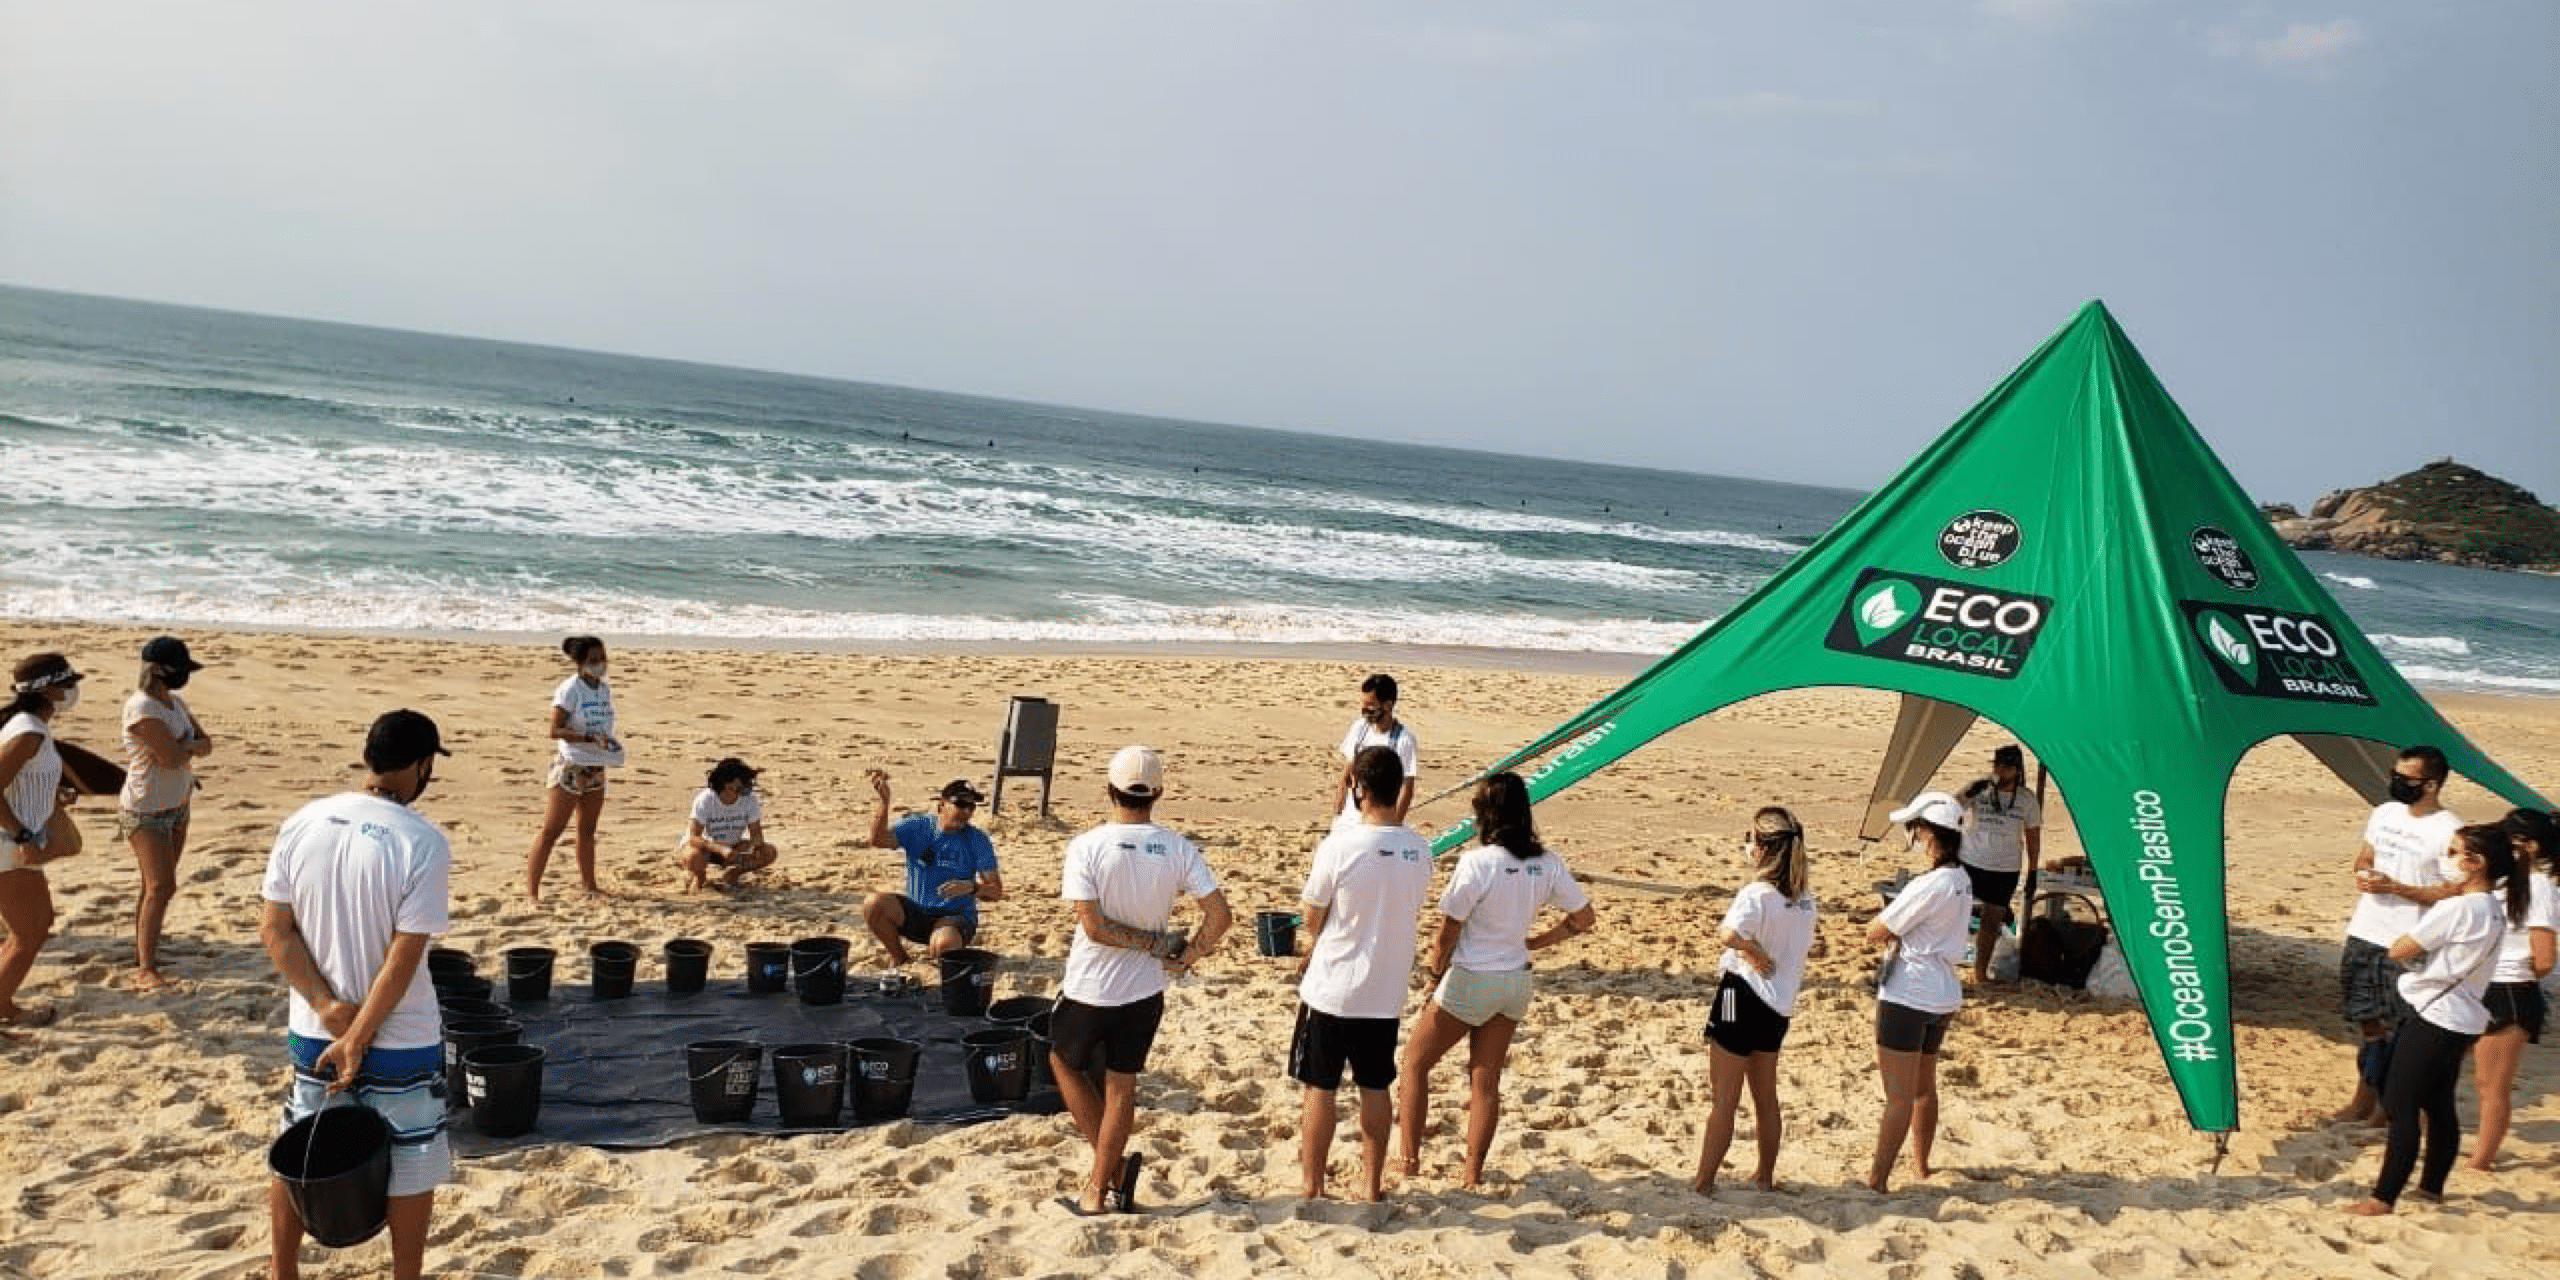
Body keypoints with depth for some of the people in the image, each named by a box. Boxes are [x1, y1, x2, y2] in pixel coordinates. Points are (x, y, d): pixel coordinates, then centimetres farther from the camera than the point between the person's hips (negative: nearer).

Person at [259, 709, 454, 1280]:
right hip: (400, 1041, -5)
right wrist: (359, 1039, -14)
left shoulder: (302, 823, -4)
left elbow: (275, 929, -4)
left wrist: (329, 1008, -7)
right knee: (411, 1168, 13)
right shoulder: (423, 842, -19)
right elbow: (404, 956, -21)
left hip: (311, 1032, 5)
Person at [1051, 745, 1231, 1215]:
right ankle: (1099, 1186, 20)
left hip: (1089, 989, -2)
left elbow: (1094, 928, -21)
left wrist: (1160, 942, -12)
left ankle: (1112, 1164, 17)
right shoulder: (1178, 849, -9)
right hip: (1145, 990, 2)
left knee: (1064, 1062, 22)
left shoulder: (1086, 847, -16)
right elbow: (1220, 915, -13)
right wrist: (1184, 953, 0)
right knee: (1121, 1086, 15)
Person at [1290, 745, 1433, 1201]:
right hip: (1386, 991, 4)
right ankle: (1371, 1183, 25)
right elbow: (1410, 910, 6)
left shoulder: (1339, 846, -21)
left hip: (1332, 989, -4)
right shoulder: (1418, 849, -5)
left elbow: (1313, 919, -9)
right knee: (1376, 1088, 16)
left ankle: (1311, 1185, 19)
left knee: (1318, 1088, 10)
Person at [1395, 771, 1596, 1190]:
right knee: (1486, 1080, 15)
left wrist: (1435, 977, 1)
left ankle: (1408, 1156, 15)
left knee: (1415, 1062, 14)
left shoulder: (1477, 863, -22)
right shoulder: (1547, 864, -5)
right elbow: (1584, 917, 3)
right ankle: (1473, 1172, 19)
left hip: (1470, 981, -5)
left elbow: (1447, 934, -15)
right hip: (1516, 981, 5)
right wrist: (1533, 942, 10)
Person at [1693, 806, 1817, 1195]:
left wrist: (1757, 953, -22)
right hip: (1779, 1005, 7)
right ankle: (1765, 1175, 30)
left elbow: (1731, 935, -39)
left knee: (1723, 1099, 0)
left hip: (1744, 997, -7)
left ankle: (1703, 1182, 6)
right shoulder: (1804, 898, 4)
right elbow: (1801, 945, 11)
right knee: (1766, 1097, 20)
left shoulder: (1757, 894, -20)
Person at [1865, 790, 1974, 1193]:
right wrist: (1898, 932, -3)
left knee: (1899, 1096, -4)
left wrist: (1889, 932, 2)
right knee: (1924, 1088, 22)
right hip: (1942, 996, 9)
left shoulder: (1928, 886, -24)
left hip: (1907, 997, -9)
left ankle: (1876, 1179, 1)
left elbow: (1873, 934, -17)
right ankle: (1921, 1164, 35)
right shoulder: (1962, 880, 4)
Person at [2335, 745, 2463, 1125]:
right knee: (2368, 1020, 15)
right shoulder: (2384, 813, 7)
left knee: (2399, 1027, 4)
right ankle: (2366, 1097, 26)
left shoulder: (2449, 831, -15)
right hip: (2364, 933, 7)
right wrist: (2363, 874, -3)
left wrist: (2395, 888, -19)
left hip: (2409, 945, -6)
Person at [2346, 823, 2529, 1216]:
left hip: (2434, 1017, -9)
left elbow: (2399, 950, -16)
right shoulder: (2493, 910, 8)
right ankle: (2432, 1186, 29)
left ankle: (2383, 1198, -2)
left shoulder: (2457, 908, -20)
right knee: (2439, 1106, 18)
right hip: (2462, 1020, 9)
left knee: (2401, 1107, -4)